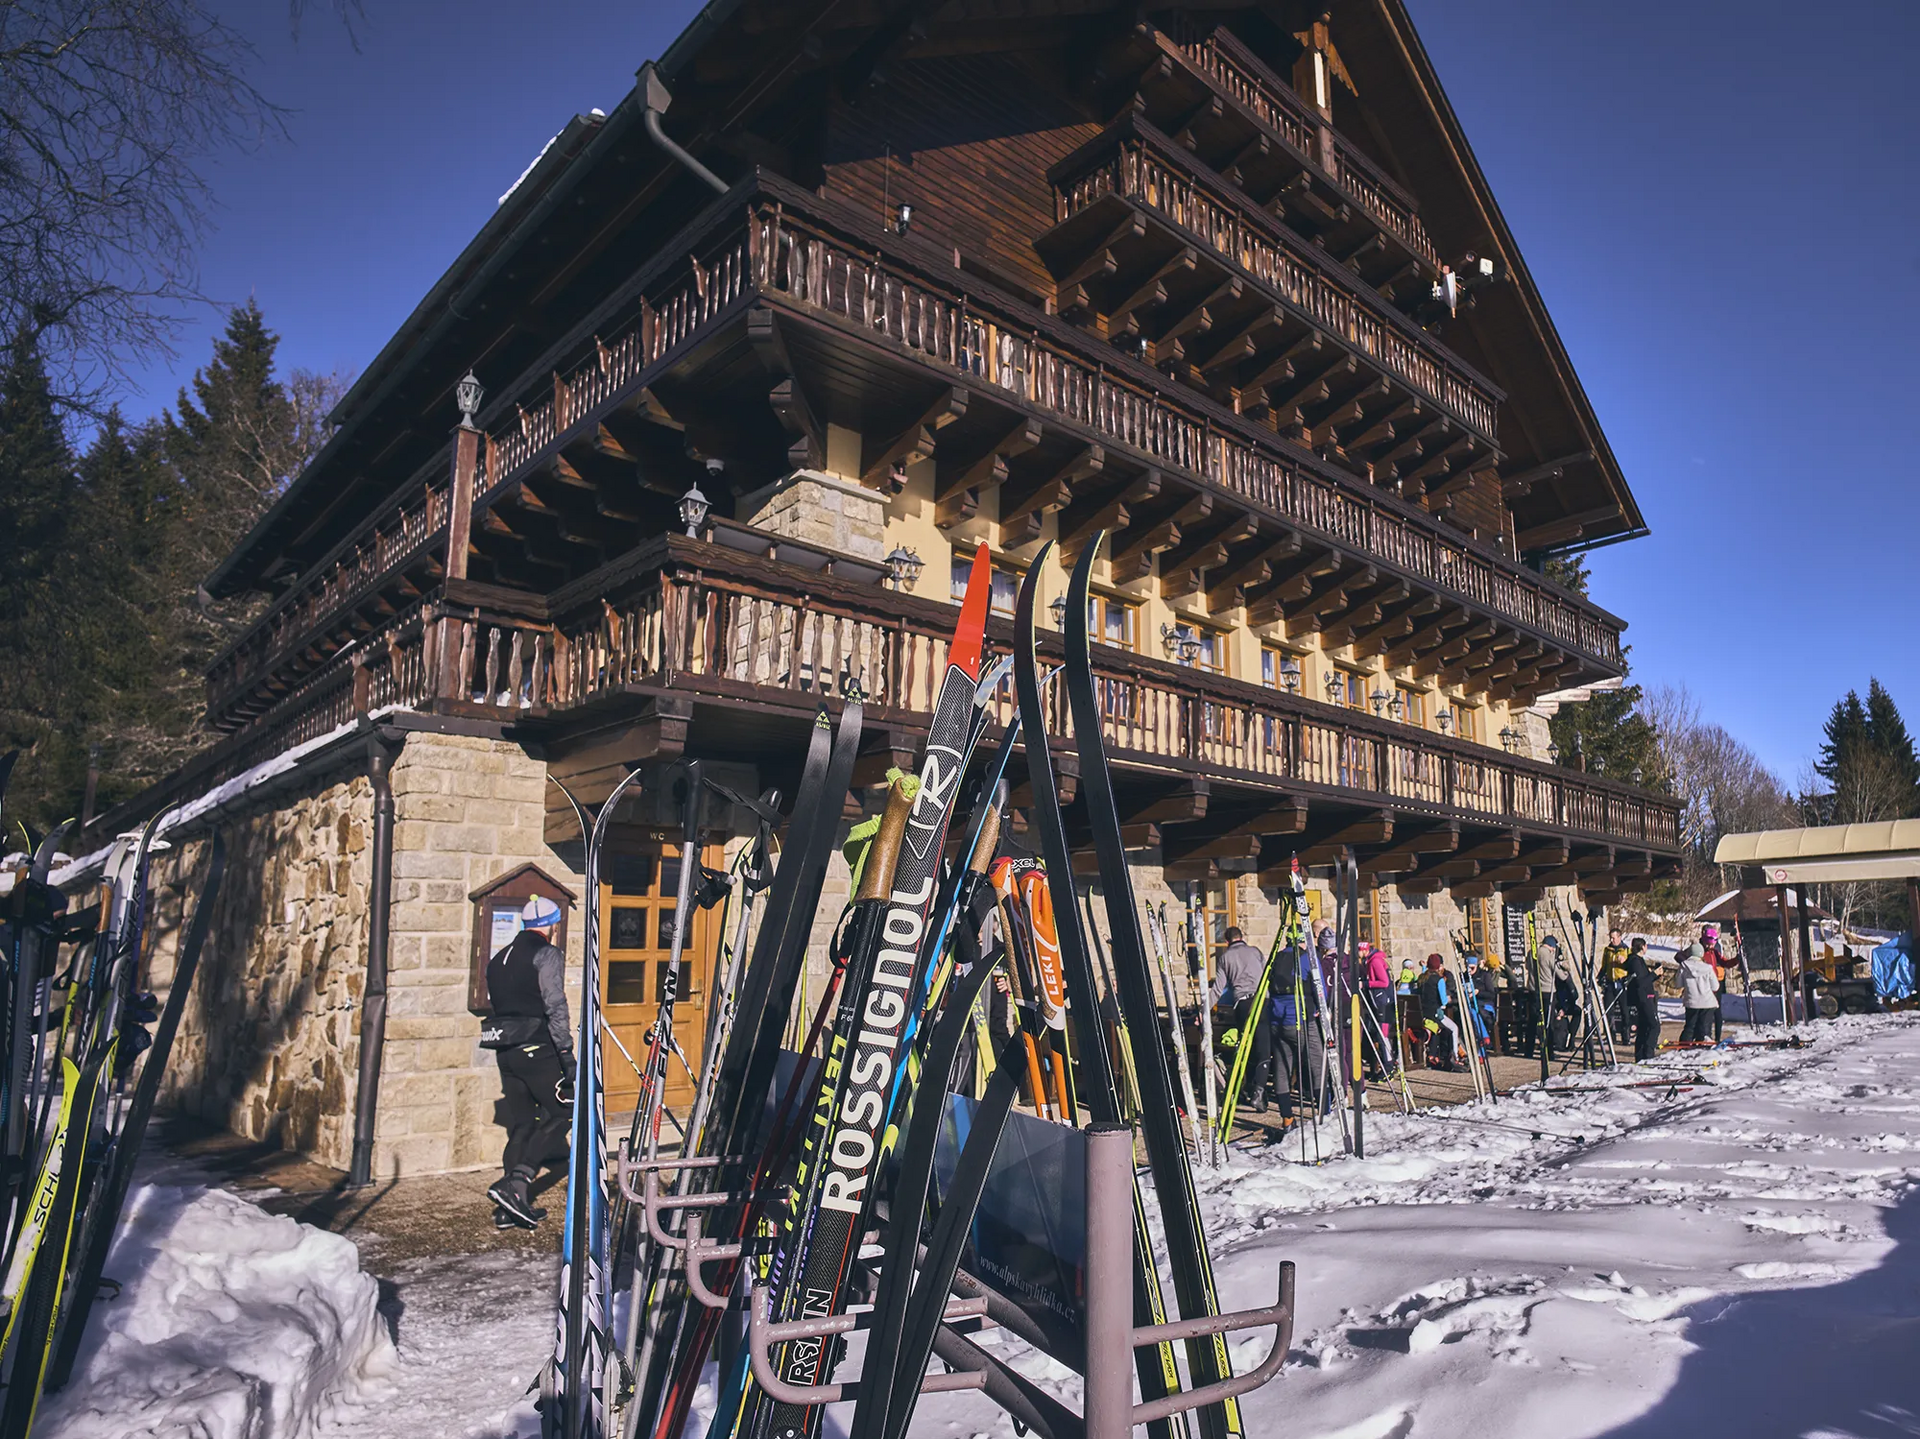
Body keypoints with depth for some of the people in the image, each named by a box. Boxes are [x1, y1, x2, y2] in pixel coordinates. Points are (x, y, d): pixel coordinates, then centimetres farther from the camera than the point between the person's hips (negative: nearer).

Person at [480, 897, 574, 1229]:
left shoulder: (499, 958, 18)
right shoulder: (547, 954, -7)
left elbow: (494, 1005, 20)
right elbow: (555, 1007, -15)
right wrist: (566, 1053, -15)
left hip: (504, 1050, 8)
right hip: (535, 1048, -8)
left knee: (520, 1125, 12)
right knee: (560, 1111, 2)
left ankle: (511, 1207, 13)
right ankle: (515, 1182, -12)